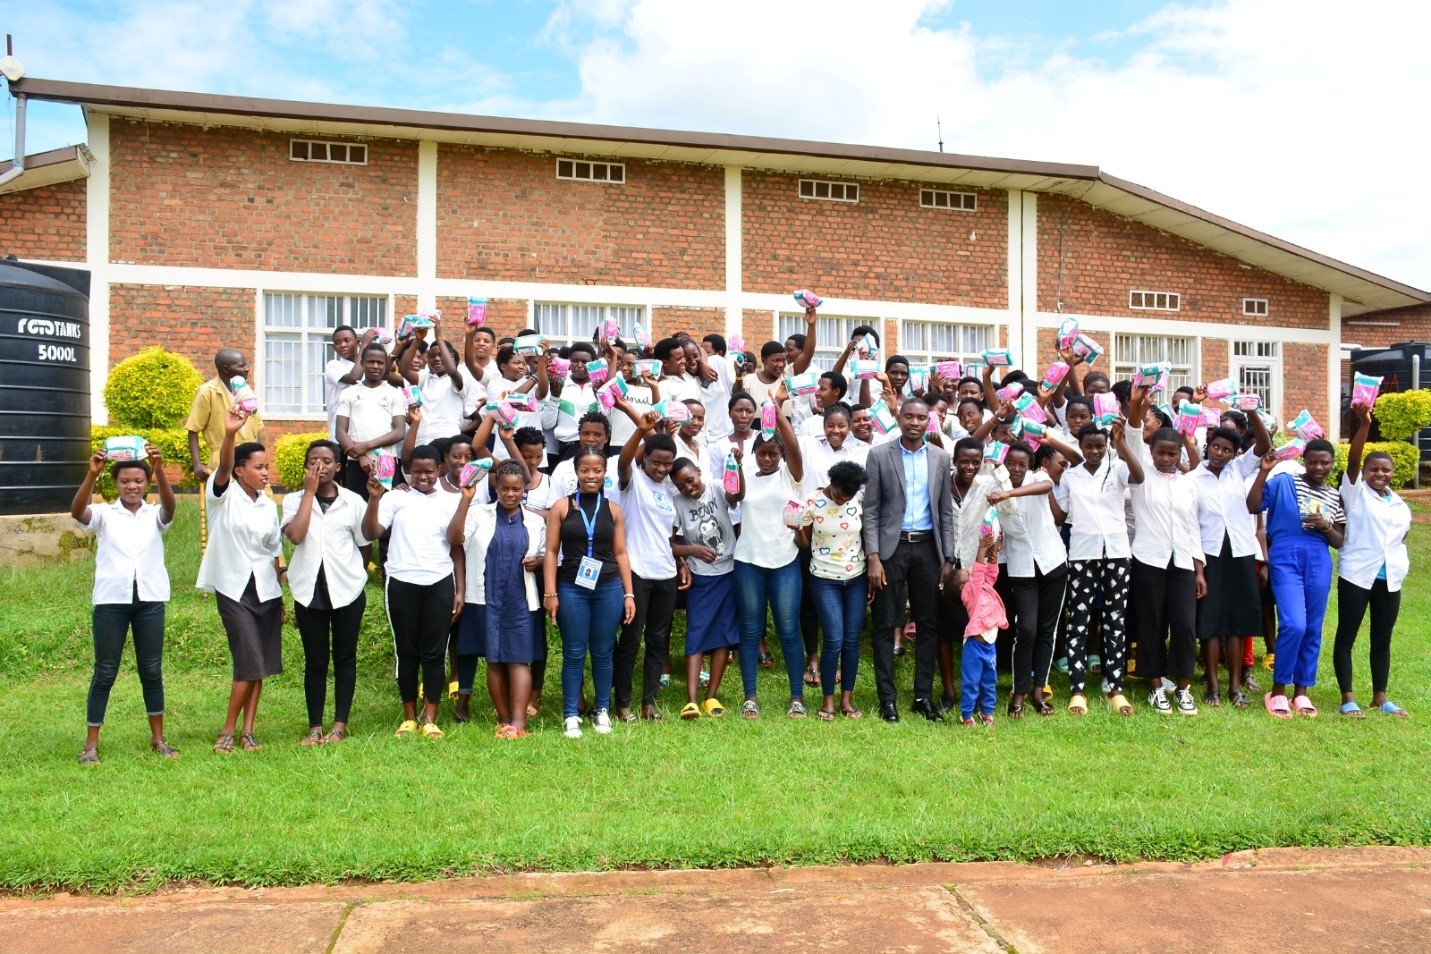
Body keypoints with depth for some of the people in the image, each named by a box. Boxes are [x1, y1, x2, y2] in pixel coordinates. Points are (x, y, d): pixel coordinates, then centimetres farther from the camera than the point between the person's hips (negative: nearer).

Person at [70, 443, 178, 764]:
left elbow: (170, 504, -16)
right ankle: (91, 744, 12)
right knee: (105, 672, 4)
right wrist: (91, 474, -33)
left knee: (152, 671, 9)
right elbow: (77, 512, -17)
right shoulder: (104, 514, 4)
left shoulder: (155, 515, 6)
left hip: (150, 600, 1)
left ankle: (158, 738, 19)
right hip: (111, 600, -1)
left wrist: (159, 469, -34)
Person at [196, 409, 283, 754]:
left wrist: (280, 597, 11)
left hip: (266, 590, 5)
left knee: (259, 666, 6)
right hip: (234, 589, -5)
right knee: (250, 663, -10)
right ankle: (228, 731, 5)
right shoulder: (223, 495, -4)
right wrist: (229, 434, -43)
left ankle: (247, 731, 15)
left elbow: (274, 553, 12)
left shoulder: (269, 506, 9)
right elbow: (223, 467, -25)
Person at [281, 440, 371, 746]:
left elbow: (365, 547, 10)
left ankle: (340, 724, 16)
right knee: (315, 660, 6)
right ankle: (315, 727, 13)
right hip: (309, 591, 0)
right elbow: (295, 535, -18)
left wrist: (352, 576, 7)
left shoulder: (353, 501, 1)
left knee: (344, 657, 7)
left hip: (347, 590, 0)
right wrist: (309, 492, -12)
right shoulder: (294, 500, 2)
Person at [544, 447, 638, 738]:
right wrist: (550, 593, -6)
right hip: (571, 589, -1)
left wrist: (629, 594, 5)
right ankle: (570, 715, 12)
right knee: (574, 653, 4)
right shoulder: (561, 507, 1)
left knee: (603, 652, 9)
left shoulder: (613, 509, 7)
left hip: (609, 588, 2)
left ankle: (602, 711, 22)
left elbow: (620, 553, 8)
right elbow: (552, 552, 0)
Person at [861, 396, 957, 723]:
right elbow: (870, 510, -4)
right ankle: (887, 698, 10)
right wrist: (873, 557, -10)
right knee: (885, 624, 2)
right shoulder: (879, 455, -2)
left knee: (927, 623, 8)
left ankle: (924, 695, 18)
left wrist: (948, 558, 4)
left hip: (928, 548, 3)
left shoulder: (940, 457, 7)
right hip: (892, 547, -3)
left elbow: (946, 511, 9)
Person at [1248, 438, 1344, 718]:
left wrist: (1326, 527, -5)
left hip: (1319, 561, 5)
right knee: (1293, 625, -16)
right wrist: (1263, 471, -13)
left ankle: (1301, 692, 19)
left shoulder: (1335, 497, 16)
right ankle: (1278, 690, 0)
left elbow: (1340, 542, 16)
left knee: (1312, 629, 7)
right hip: (1286, 557, -5)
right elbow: (1252, 506, -9)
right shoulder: (1283, 482, 3)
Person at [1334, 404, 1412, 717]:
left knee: (1382, 639, 12)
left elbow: (1401, 534, 25)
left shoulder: (1399, 503, 12)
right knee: (1346, 636, -1)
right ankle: (1347, 697, 6)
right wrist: (1364, 424, -31)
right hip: (1356, 574, -5)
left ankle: (1380, 697, 22)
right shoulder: (1356, 491, -3)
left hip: (1390, 578, 5)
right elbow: (1352, 460, -20)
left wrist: (1397, 560, 7)